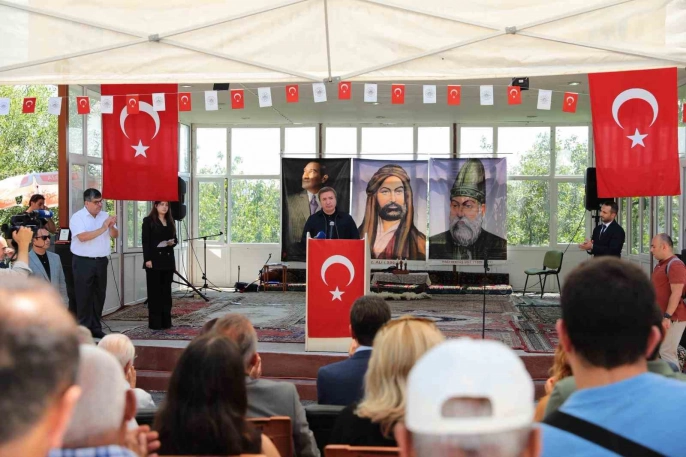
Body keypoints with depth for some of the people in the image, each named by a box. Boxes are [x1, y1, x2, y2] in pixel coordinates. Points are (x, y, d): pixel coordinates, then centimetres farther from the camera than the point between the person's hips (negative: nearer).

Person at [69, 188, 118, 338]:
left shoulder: (105, 215, 9)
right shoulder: (77, 217, -8)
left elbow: (115, 235, 7)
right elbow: (82, 237, -22)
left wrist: (111, 226, -14)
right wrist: (103, 228, -23)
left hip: (101, 261, 6)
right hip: (83, 262, -5)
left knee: (99, 295, 9)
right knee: (84, 296, -1)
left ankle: (96, 328, 18)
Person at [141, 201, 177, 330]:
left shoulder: (170, 221, 15)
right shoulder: (148, 221, -2)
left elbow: (175, 238, 19)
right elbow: (145, 241, -8)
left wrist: (173, 242, -6)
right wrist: (147, 259, -15)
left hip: (168, 259, 6)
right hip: (154, 259, -6)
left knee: (166, 290, 7)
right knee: (155, 291, -2)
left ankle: (166, 321, 13)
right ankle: (155, 322, 1)